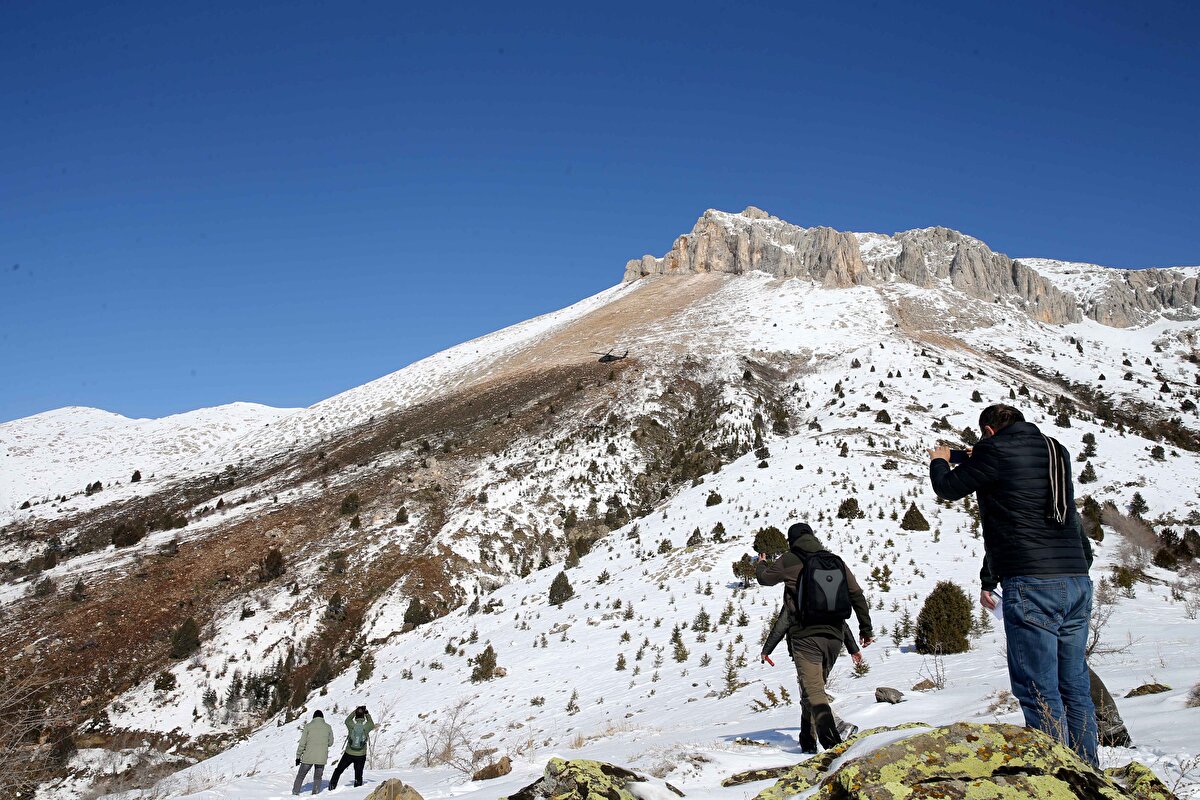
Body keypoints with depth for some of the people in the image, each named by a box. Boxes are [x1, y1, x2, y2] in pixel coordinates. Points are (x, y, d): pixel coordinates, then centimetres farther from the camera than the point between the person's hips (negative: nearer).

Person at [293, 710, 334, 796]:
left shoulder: (308, 726, -2)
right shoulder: (328, 727, 3)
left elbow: (302, 743, -4)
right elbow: (330, 742, 10)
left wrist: (298, 756, 3)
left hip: (308, 757, -1)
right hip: (322, 757, 2)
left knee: (300, 776, 14)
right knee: (318, 777, 16)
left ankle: (295, 793, 13)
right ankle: (315, 794, 7)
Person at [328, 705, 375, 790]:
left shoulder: (351, 725, -12)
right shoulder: (366, 727, -12)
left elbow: (347, 720, 11)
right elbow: (372, 725, 12)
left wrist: (355, 711, 14)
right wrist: (367, 714, 18)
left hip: (349, 754, 0)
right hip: (361, 755, 0)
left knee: (338, 770, 19)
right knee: (358, 775, 13)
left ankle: (332, 786, 21)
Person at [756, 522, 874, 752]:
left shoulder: (789, 561, 0)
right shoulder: (835, 561, 11)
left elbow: (764, 577, 17)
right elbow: (858, 595, 11)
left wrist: (761, 564, 41)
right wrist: (866, 629, 18)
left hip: (805, 635, -5)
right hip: (834, 636, 5)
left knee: (814, 691, -10)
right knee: (816, 687, 21)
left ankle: (832, 743, -28)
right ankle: (807, 740, 28)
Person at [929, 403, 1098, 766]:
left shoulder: (996, 449, -4)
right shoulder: (1057, 451, 16)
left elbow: (949, 488, 8)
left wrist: (939, 461, 29)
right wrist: (970, 460, 42)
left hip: (1032, 584, -7)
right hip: (1077, 581, 8)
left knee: (1039, 691, -5)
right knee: (1074, 687, 13)